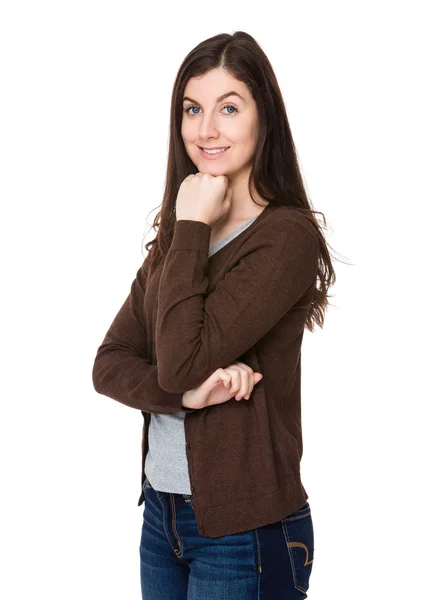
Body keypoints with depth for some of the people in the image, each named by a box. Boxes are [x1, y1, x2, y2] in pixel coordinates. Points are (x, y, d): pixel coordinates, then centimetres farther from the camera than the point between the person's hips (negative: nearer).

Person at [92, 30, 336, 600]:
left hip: (244, 530, -6)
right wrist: (188, 393, -19)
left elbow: (181, 359, -24)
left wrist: (192, 227, -17)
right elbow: (109, 363, -1)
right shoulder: (178, 232, 6)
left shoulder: (288, 235, -16)